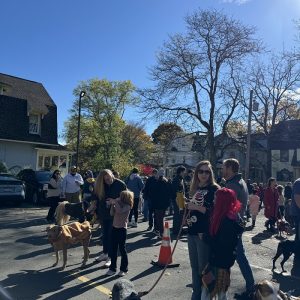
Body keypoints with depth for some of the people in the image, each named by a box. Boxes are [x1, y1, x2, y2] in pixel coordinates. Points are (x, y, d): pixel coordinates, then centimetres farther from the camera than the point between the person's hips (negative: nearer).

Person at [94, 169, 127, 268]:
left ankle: (110, 257, 13)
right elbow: (97, 199, 4)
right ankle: (105, 253, 33)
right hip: (103, 214, 4)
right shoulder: (100, 186, -2)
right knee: (105, 234, 16)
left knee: (112, 235, 2)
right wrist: (97, 212, 2)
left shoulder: (120, 184, -13)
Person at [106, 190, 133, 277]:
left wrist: (115, 202, -24)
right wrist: (112, 204, -8)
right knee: (113, 249, 12)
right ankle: (112, 268, 24)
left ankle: (124, 269, 17)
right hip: (114, 228, 7)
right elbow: (112, 213, 2)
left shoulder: (127, 206, -14)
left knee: (122, 249, 4)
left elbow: (120, 211, -32)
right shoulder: (118, 205, 6)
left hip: (122, 229, -7)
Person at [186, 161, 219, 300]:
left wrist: (196, 207, -22)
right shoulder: (196, 189, 12)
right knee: (194, 266, 17)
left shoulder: (214, 189, -9)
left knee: (204, 267, 3)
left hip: (205, 233, -7)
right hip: (192, 231, 7)